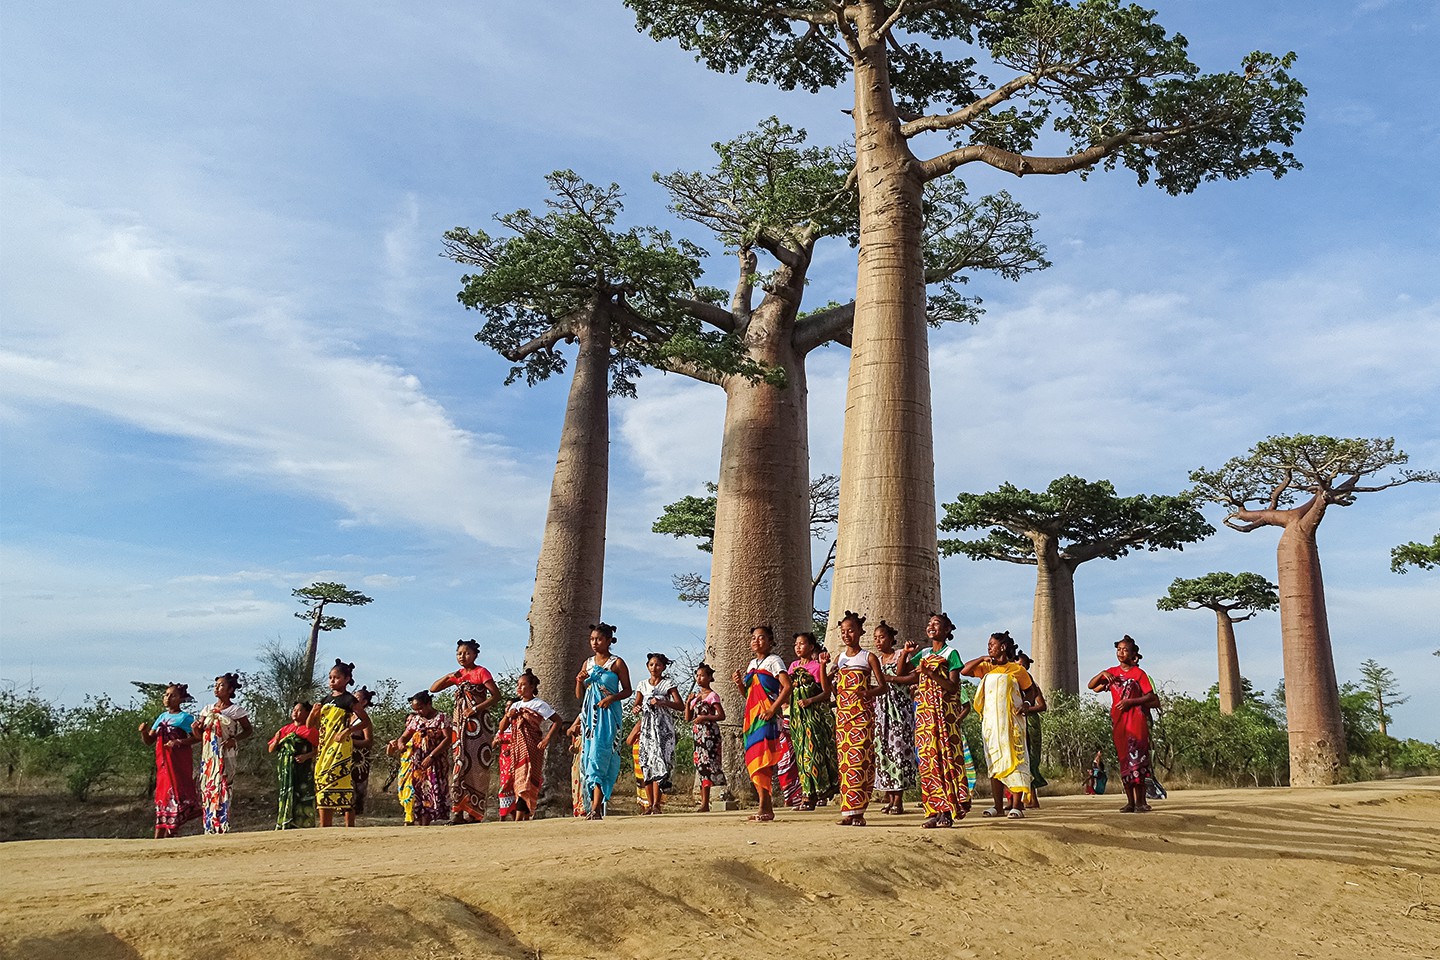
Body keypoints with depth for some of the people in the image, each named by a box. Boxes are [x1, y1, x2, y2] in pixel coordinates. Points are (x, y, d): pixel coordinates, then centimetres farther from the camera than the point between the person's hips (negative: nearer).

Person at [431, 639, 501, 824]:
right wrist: (448, 677, -1)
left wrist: (476, 708, -17)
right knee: (461, 762, -1)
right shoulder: (458, 675, 15)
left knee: (476, 764, -6)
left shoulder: (481, 672, -3)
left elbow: (496, 695, -10)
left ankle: (474, 811, -4)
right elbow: (433, 689, 14)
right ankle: (459, 811, -2)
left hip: (478, 723, -5)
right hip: (461, 723, 5)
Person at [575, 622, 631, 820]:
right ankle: (593, 804, 8)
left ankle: (596, 808, -18)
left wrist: (612, 698, -16)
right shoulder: (588, 664, 14)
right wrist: (579, 681, -4)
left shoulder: (617, 663, 0)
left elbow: (627, 690, 1)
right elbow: (579, 696, 16)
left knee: (600, 755, -14)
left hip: (608, 715, -5)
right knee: (588, 756, 2)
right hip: (589, 715, 5)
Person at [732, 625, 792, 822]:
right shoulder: (752, 664, 20)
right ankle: (766, 807, 8)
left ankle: (765, 808, -12)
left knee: (762, 760, -14)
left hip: (766, 716, -8)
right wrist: (739, 683, 5)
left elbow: (787, 687, -13)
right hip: (752, 716, 8)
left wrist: (773, 709, -19)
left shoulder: (774, 661, -2)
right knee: (752, 760, 3)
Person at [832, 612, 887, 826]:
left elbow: (883, 686, 1)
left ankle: (858, 811, -10)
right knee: (844, 759, 1)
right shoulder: (839, 658, 15)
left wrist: (868, 692, -17)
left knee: (859, 758, -11)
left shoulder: (868, 657, 2)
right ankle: (848, 812, 4)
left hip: (862, 714, -4)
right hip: (842, 714, 5)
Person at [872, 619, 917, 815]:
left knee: (898, 748, -8)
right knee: (882, 749, -1)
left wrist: (891, 678, -15)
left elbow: (915, 677, -11)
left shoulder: (900, 655, -1)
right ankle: (889, 797, 4)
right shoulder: (875, 658, 15)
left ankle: (898, 799, -6)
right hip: (881, 707, 5)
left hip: (899, 706, -5)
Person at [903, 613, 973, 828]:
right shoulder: (923, 653, 16)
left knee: (945, 757, -7)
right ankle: (935, 810, 4)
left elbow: (953, 687, -10)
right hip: (924, 712, 6)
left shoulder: (951, 653, -1)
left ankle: (947, 812, -7)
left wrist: (930, 672, -18)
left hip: (944, 712, -5)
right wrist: (906, 654, 3)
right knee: (927, 759, 1)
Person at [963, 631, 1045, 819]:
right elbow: (964, 671, 4)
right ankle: (999, 806, 9)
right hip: (990, 722, 5)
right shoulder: (986, 668, 14)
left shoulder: (1016, 669, 3)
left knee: (1013, 759, -9)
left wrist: (1028, 707, -9)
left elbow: (1032, 690, 8)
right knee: (994, 761, 5)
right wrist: (982, 659, 0)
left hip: (1011, 721, -5)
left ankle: (1016, 806, -10)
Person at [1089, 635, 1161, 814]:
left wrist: (1130, 701, -14)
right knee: (1124, 761, 5)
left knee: (1136, 760, -9)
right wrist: (1102, 674, -9)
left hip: (1136, 720, -4)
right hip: (1118, 721, 4)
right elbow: (1092, 686, 8)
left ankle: (1141, 802, -5)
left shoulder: (1139, 673, 0)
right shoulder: (1112, 672, 12)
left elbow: (1150, 697, -4)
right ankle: (1130, 802, 10)